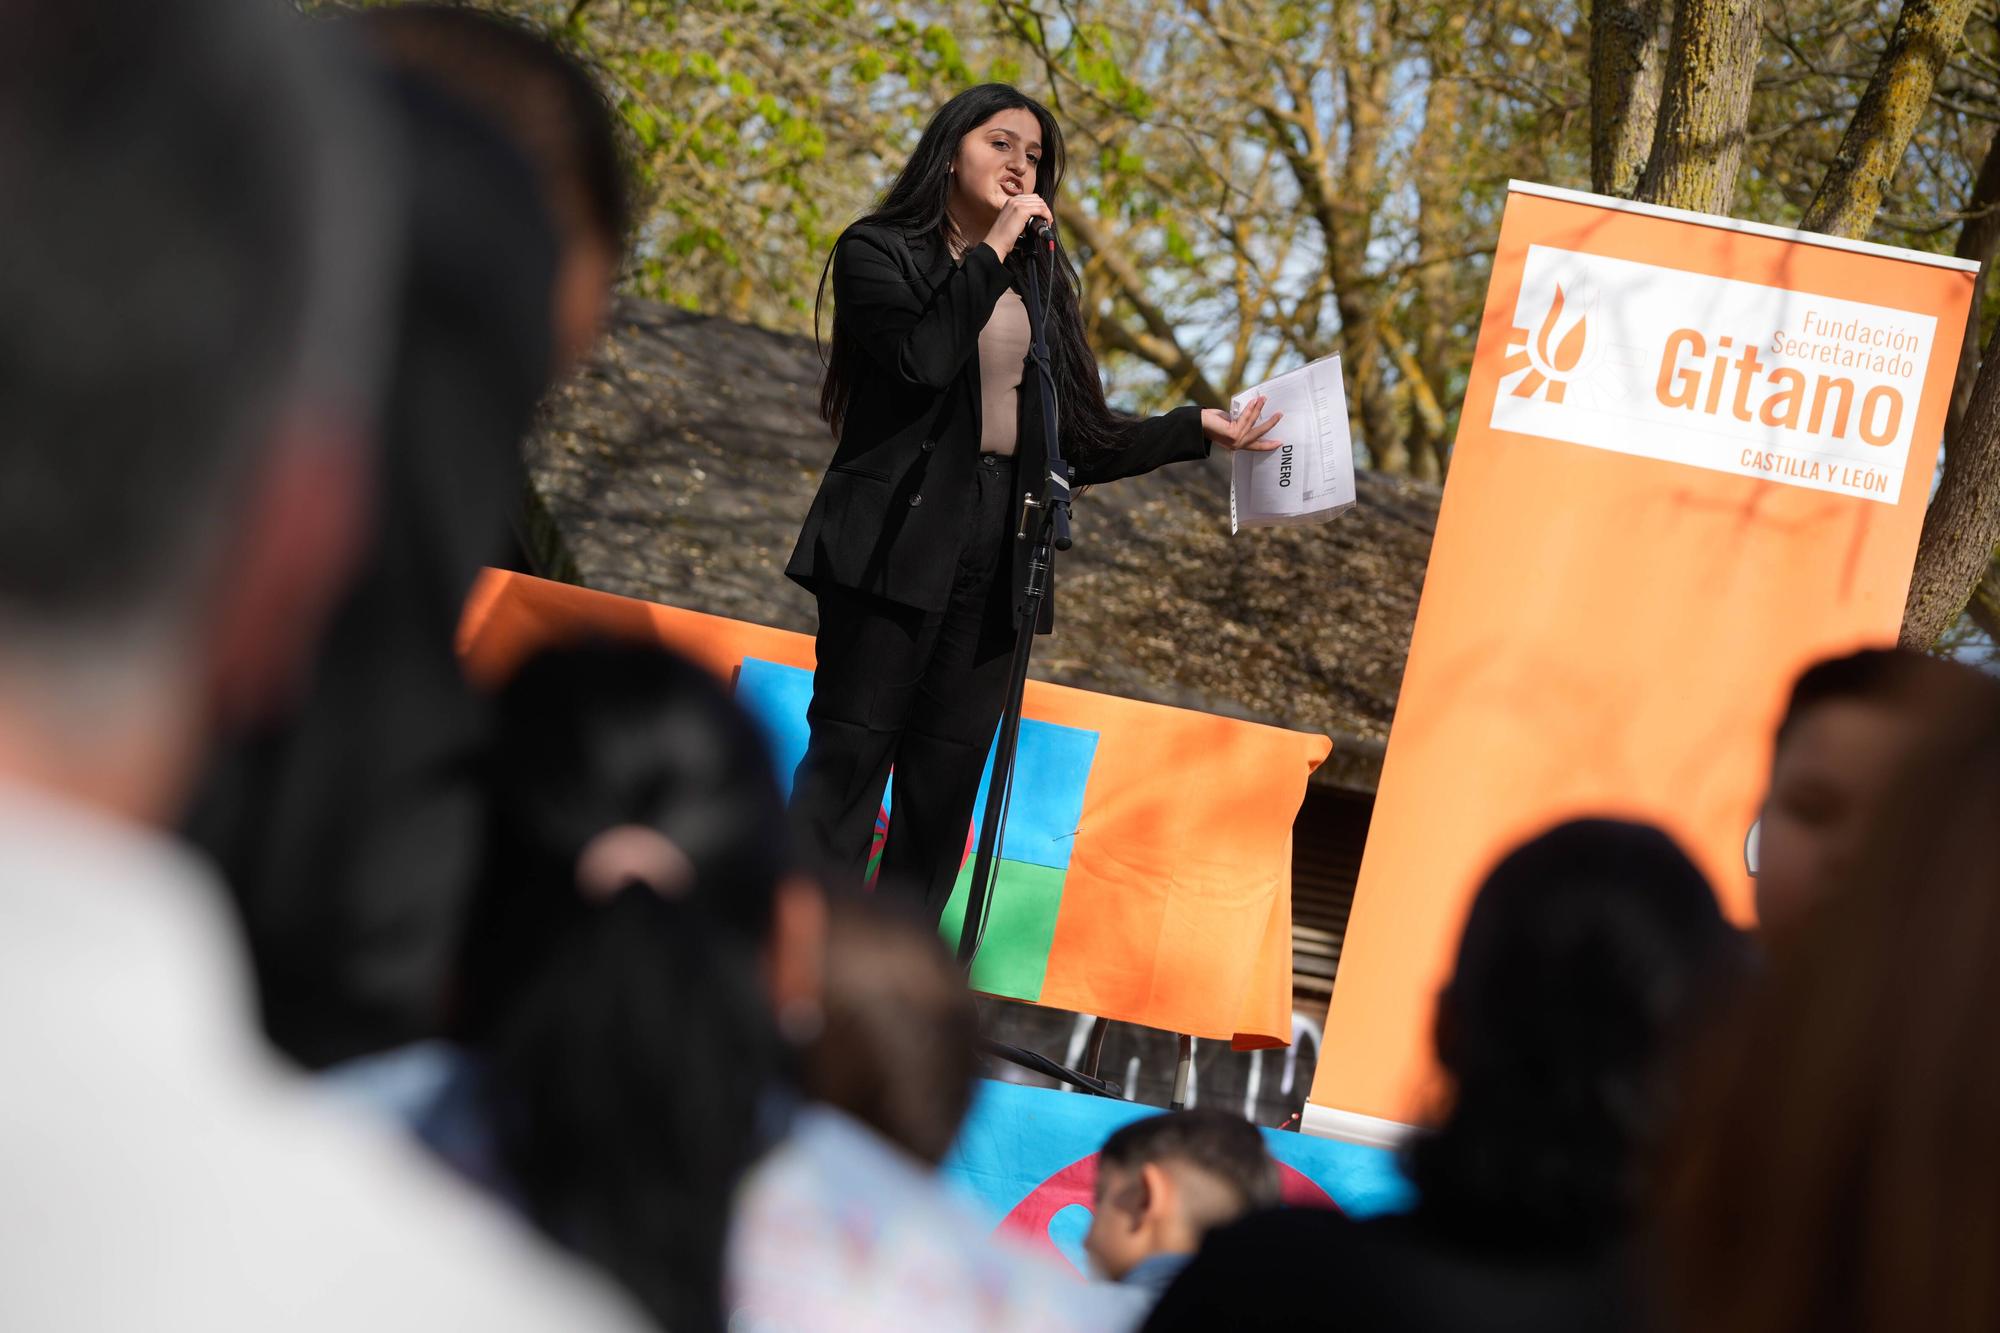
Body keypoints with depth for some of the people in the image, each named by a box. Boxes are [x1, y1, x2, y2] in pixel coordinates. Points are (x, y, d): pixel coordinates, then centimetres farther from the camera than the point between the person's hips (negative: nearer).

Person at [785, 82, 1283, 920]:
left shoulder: (1038, 288, 20)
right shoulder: (881, 251, 4)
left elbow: (1080, 444, 16)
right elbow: (921, 356, -16)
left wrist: (1198, 429, 9)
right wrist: (990, 253, -9)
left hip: (997, 552, 6)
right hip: (898, 541, -5)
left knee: (946, 781, 2)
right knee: (851, 755, -10)